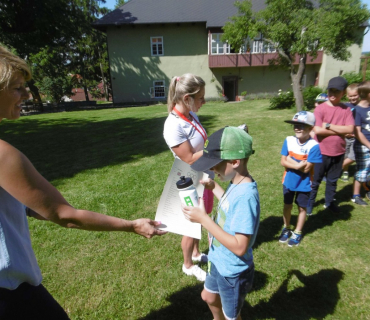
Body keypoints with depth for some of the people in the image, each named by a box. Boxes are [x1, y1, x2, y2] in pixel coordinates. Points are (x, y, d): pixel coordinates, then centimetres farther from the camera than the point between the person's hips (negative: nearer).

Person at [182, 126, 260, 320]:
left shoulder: (245, 195, -35)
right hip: (219, 263, 9)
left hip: (233, 272, -8)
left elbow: (239, 247, -33)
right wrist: (214, 187, 11)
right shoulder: (236, 185, -8)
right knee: (209, 297, 34)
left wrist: (204, 219, -33)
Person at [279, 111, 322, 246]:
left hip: (303, 184, -3)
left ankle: (297, 232, 35)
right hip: (288, 182, 3)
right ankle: (286, 228, 41)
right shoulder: (289, 140, -11)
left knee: (302, 208, 16)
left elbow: (306, 168, -23)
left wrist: (290, 160, -20)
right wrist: (298, 165, -21)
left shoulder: (314, 146, -23)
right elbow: (283, 161, -9)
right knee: (287, 205, 19)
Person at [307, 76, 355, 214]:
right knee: (315, 180, 9)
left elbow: (350, 129, -11)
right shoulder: (320, 109, -10)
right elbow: (317, 130, -21)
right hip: (321, 152, -3)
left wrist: (328, 126, -18)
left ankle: (329, 202, 37)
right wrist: (340, 131, -13)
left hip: (338, 152, 4)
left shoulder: (346, 109, 1)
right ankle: (309, 203, 26)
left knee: (333, 180, 19)